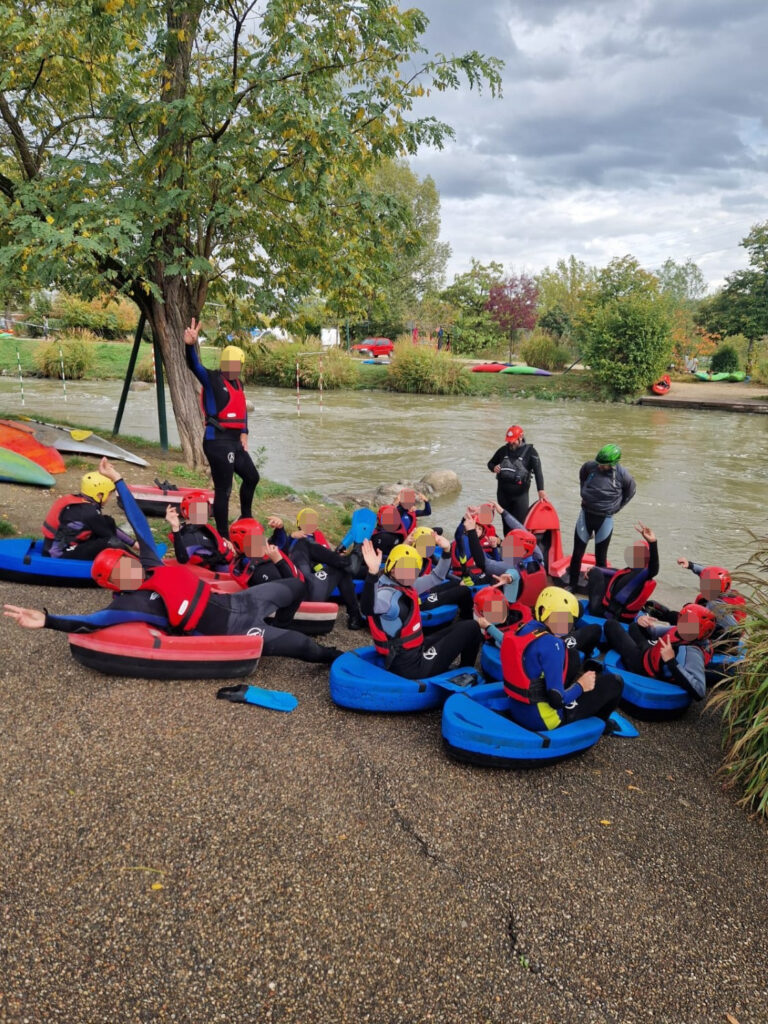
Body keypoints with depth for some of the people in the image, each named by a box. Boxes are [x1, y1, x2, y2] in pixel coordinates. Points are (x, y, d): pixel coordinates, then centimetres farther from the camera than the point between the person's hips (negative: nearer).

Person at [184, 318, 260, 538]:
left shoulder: (238, 383, 16)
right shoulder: (212, 379, -7)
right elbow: (195, 366, -24)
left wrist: (244, 433, 16)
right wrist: (191, 345, -43)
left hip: (235, 441, 9)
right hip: (218, 441, -9)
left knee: (251, 476, 23)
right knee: (223, 489, -7)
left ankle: (246, 518, 43)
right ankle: (223, 536, 1)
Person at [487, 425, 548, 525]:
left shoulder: (530, 451, -4)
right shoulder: (504, 450, 7)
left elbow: (538, 471, -14)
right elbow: (491, 463, 21)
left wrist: (541, 490, -28)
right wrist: (494, 468, -5)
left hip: (520, 494, -4)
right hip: (503, 493, 4)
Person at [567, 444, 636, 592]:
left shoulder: (621, 474, -14)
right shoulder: (590, 466, -10)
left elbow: (631, 490, 7)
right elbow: (582, 476, 16)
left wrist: (616, 507, 6)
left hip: (605, 519, -2)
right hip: (586, 514, 2)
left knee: (600, 557, 7)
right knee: (577, 553, 6)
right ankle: (572, 585, 19)